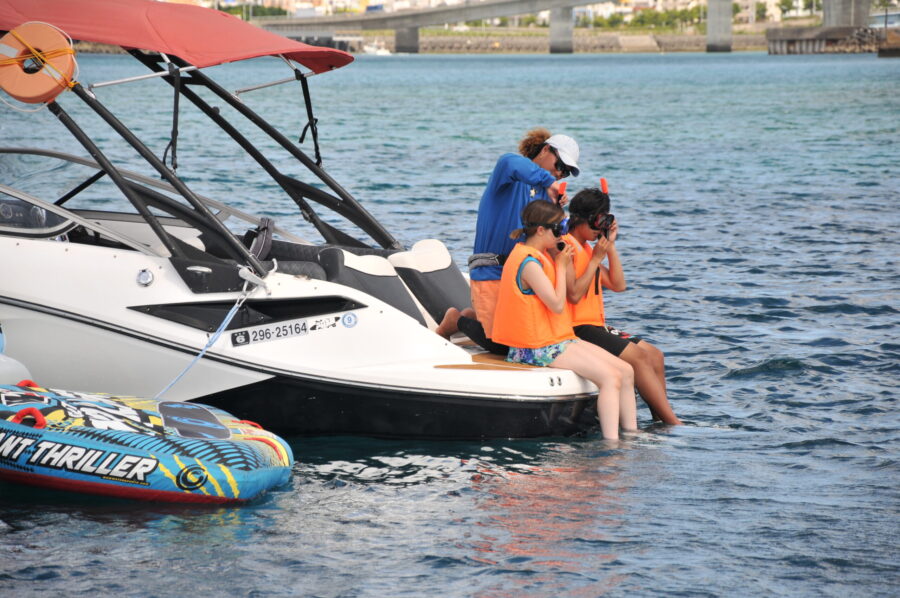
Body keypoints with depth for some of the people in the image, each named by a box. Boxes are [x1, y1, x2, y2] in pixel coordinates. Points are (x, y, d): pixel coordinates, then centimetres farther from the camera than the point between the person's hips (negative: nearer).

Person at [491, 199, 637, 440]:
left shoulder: (539, 257, 16)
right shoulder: (529, 262, -16)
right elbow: (557, 304, -19)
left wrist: (562, 263, 7)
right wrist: (561, 266, -10)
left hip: (558, 338, 10)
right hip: (541, 348, -10)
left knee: (626, 371, 3)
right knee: (610, 377, -21)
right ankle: (611, 444, -24)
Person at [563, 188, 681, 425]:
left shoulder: (587, 248, 20)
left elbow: (618, 285, 17)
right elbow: (574, 295, -22)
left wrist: (610, 246, 10)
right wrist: (596, 259, -14)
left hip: (596, 325, 11)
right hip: (578, 328, -11)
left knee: (654, 355, 3)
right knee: (638, 356, -20)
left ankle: (661, 422, -1)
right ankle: (674, 424, -20)